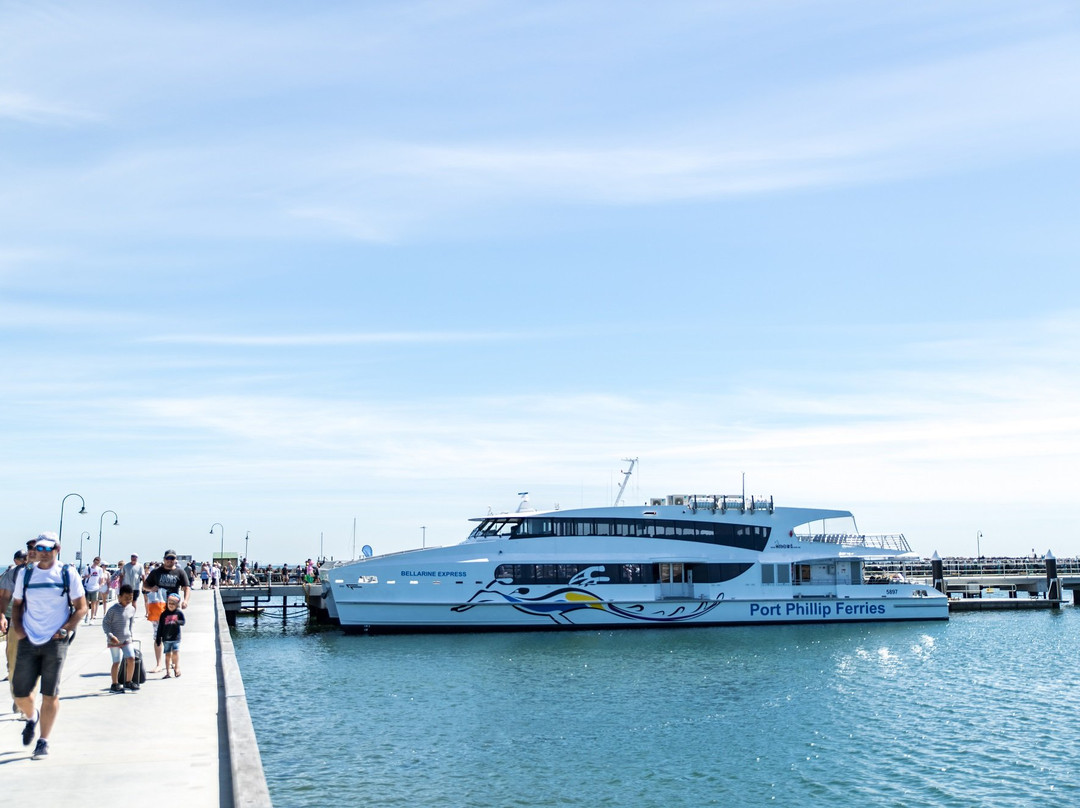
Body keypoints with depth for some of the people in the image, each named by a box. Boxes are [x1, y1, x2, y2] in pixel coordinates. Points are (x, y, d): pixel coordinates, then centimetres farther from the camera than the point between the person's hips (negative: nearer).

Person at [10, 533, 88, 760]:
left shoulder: (68, 574, -1)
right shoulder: (25, 574, 8)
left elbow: (81, 608, 1)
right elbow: (17, 604, 16)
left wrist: (64, 630, -9)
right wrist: (17, 627, -1)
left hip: (56, 642, -3)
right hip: (28, 641, 3)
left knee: (50, 694, -2)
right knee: (20, 694, 4)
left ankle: (43, 741, 12)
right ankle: (31, 718, 37)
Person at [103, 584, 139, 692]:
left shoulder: (131, 609, 5)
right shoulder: (113, 609, -12)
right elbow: (105, 623, -9)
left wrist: (132, 635, 9)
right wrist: (111, 636, -18)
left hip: (127, 639, 4)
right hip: (115, 640, -4)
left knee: (131, 659, -5)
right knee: (117, 662, 0)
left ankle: (128, 682, 9)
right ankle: (115, 684, 13)